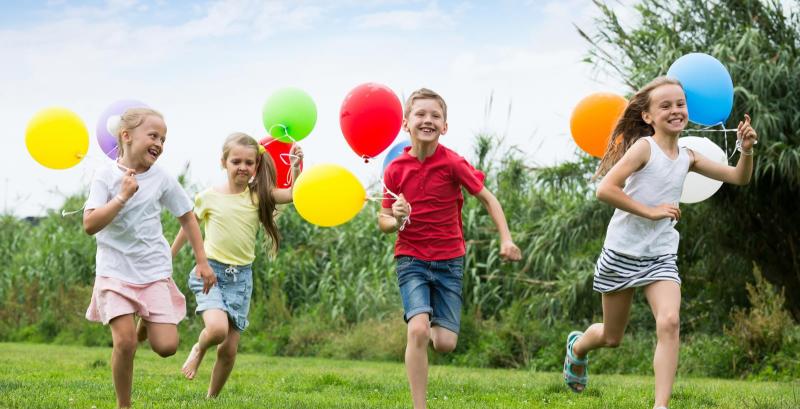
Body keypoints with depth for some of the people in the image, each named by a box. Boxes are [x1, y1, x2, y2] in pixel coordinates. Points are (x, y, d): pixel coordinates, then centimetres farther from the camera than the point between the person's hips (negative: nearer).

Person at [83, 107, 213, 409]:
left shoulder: (161, 179, 0)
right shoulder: (106, 176, -6)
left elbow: (187, 217, 13)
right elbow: (90, 225, -16)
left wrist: (202, 262, 11)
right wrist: (122, 197, -25)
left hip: (155, 271, 2)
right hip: (115, 269, -2)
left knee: (166, 346, -9)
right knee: (125, 342, -18)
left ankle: (147, 323, 26)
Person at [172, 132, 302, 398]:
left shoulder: (258, 196, 0)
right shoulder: (208, 197, -3)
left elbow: (294, 195, -13)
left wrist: (296, 167, -29)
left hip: (241, 276, 2)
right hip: (211, 271, -2)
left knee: (229, 349, 3)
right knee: (217, 329, -27)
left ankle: (212, 398, 23)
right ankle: (199, 349, 7)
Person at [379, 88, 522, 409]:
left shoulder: (453, 163, -10)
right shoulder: (395, 169, -5)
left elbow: (487, 199, 0)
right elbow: (384, 222, 3)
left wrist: (506, 239, -12)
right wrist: (395, 220, -21)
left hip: (449, 260, 0)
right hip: (411, 259, 0)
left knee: (445, 344, -4)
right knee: (418, 330, -22)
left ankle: (431, 328, 34)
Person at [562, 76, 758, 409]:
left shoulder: (688, 157, 4)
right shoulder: (644, 147, -14)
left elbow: (738, 177, 6)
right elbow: (605, 189, -23)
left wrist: (746, 150, -13)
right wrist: (651, 211, -22)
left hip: (661, 257, 4)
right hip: (623, 253, -4)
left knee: (669, 322, -21)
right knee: (611, 338, 11)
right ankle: (578, 345, 48)